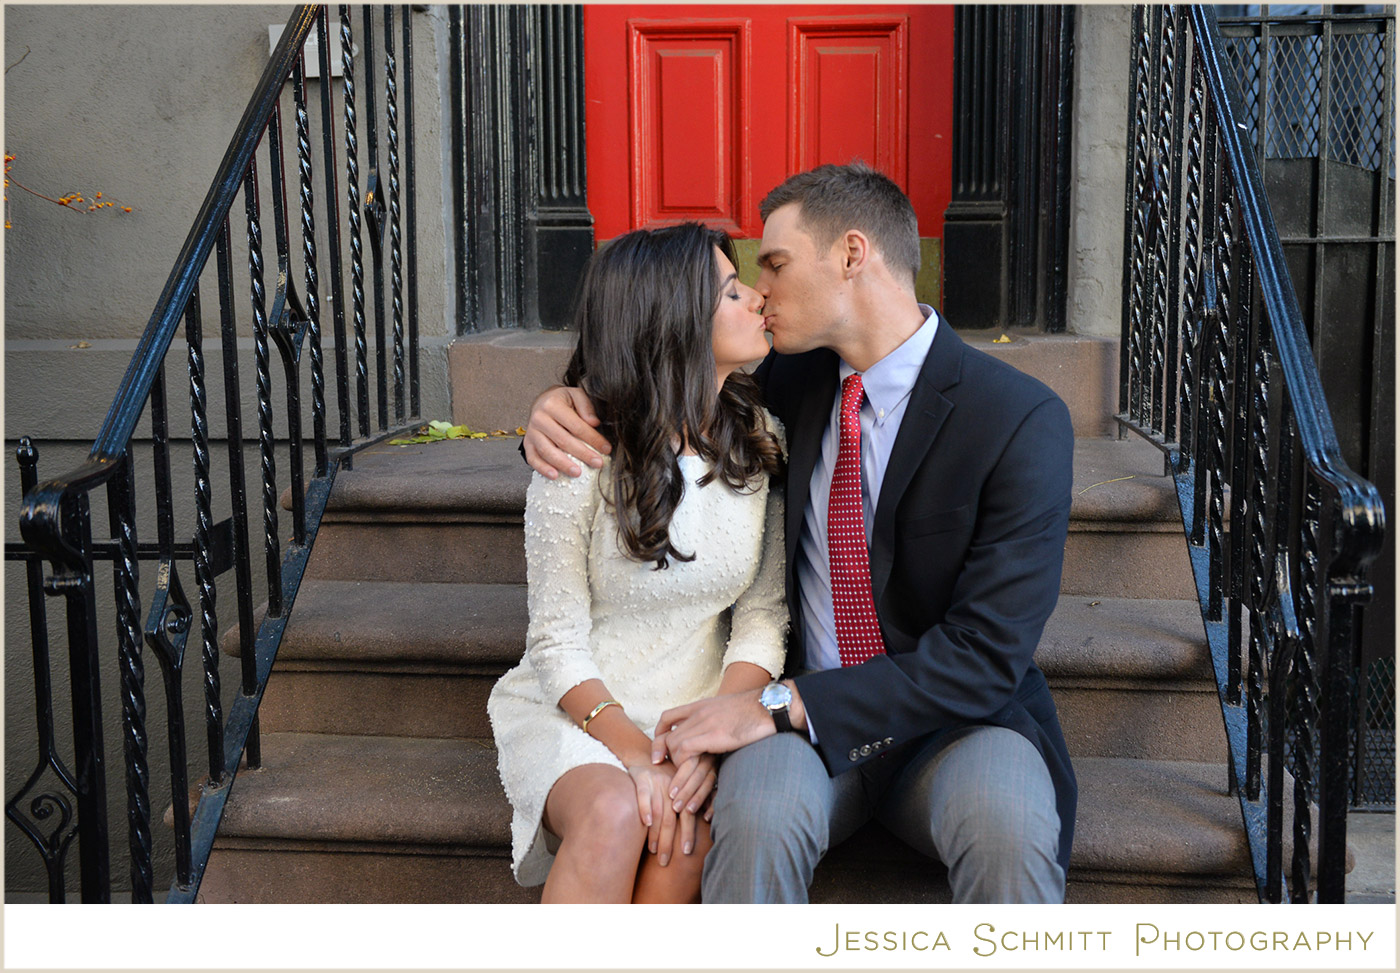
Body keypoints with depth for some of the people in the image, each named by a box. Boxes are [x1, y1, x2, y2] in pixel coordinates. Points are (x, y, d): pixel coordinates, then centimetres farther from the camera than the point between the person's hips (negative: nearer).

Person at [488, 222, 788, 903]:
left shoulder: (761, 441, 1)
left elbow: (763, 615, 0)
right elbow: (559, 642, -10)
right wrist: (635, 755, -24)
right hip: (577, 710, -2)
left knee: (683, 840, -29)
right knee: (614, 814, -34)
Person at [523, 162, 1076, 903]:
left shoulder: (1022, 420, -12)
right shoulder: (794, 383, 4)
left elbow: (985, 656, -17)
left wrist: (781, 705, -22)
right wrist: (563, 404, -4)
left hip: (954, 722, -3)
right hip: (805, 725, 3)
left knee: (1008, 828, -35)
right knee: (754, 814, -31)